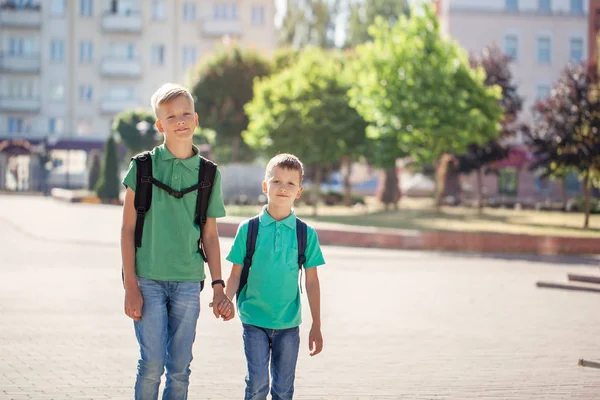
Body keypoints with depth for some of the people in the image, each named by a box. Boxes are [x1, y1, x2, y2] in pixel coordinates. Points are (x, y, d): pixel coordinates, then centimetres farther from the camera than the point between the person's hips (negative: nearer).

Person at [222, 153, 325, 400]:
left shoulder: (306, 234, 0)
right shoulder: (248, 229, -2)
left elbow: (311, 281, 3)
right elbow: (236, 273, 0)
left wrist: (316, 326, 4)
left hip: (289, 324, 1)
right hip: (254, 320, -1)